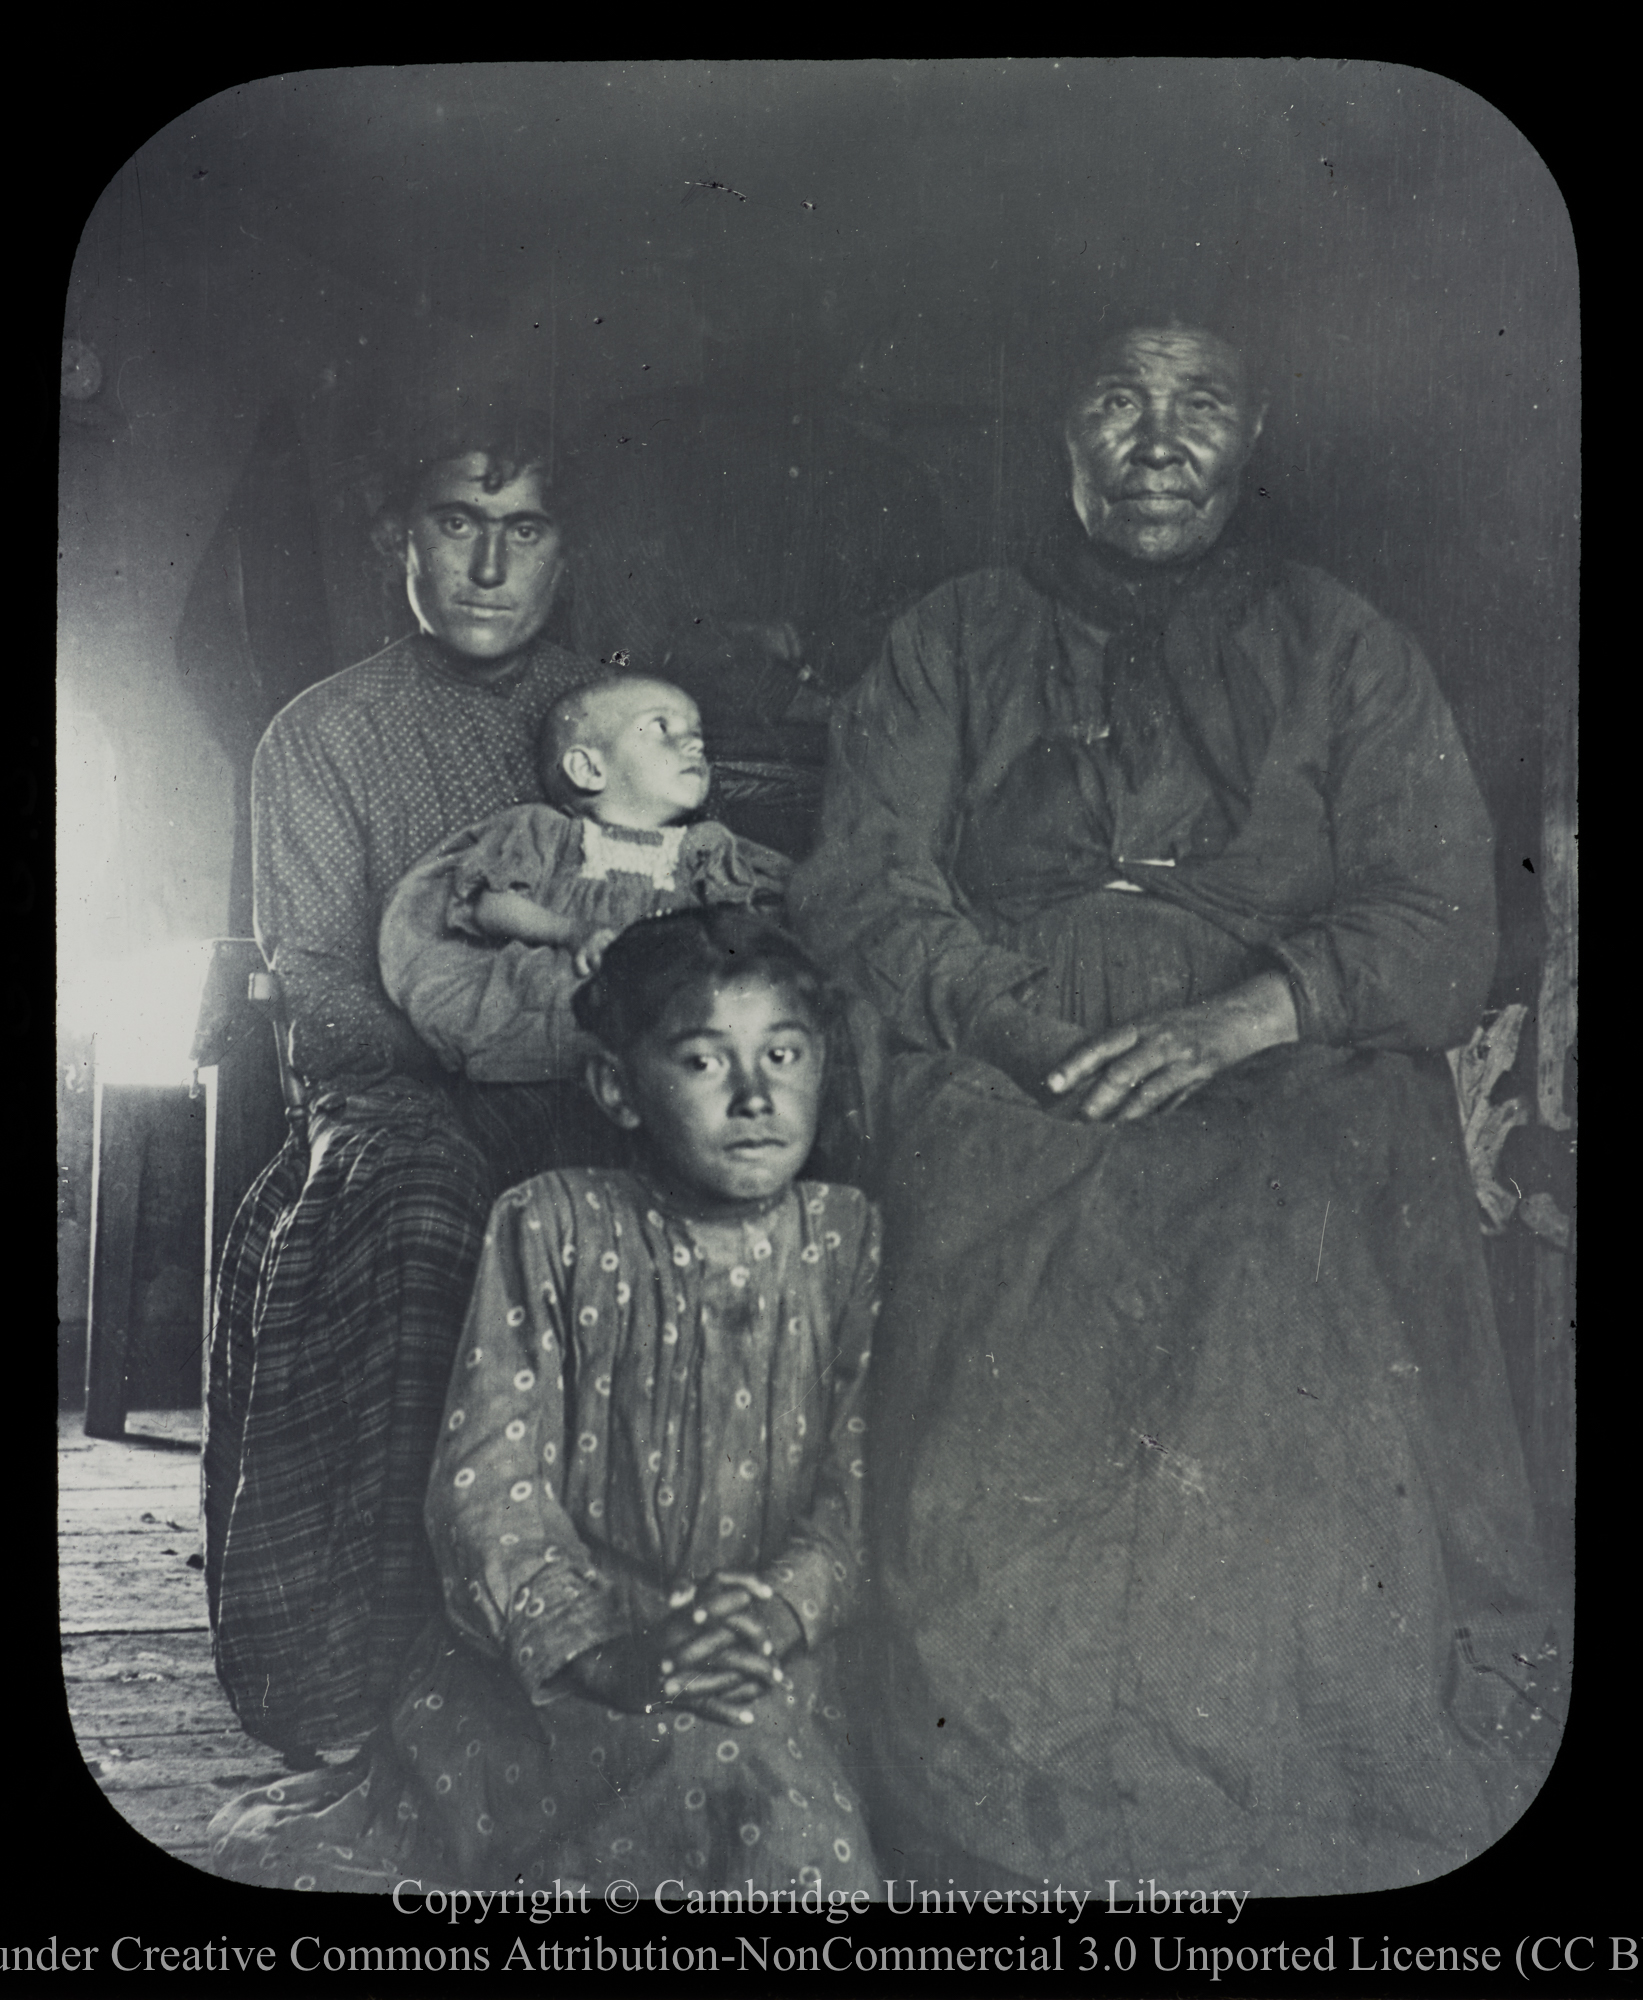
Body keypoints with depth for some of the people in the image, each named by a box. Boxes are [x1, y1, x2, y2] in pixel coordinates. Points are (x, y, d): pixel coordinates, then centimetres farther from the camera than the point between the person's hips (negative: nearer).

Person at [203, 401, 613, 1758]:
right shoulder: (321, 738, 12)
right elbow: (315, 995, 1)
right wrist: (466, 1056, -18)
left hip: (603, 1103, 2)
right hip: (405, 1096, -1)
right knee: (409, 1183, -36)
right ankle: (378, 1668, -32)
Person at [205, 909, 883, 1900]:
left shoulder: (848, 1239, 3)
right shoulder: (553, 1225, -1)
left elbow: (863, 1482, -1)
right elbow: (486, 1480, -7)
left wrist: (787, 1603, -22)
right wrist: (598, 1648, -22)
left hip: (771, 1670, 2)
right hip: (535, 1662, -1)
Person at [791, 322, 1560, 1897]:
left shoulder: (1346, 652, 18)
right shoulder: (954, 640, 20)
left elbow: (1440, 931, 8)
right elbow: (855, 890, 9)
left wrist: (1244, 1014, -12)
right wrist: (1032, 1020, -9)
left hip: (1294, 1076, 0)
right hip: (1009, 1085, 0)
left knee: (1321, 1444, -25)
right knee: (1010, 1458, -24)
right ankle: (1014, 1857, -6)